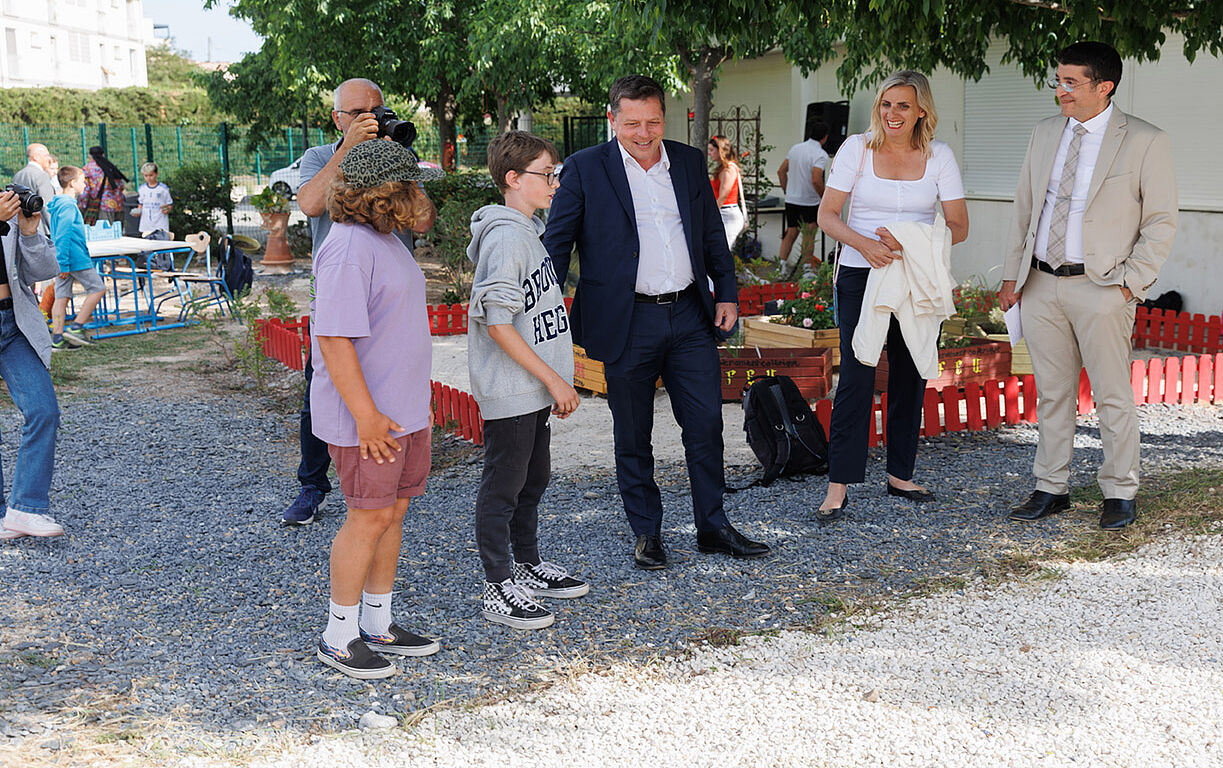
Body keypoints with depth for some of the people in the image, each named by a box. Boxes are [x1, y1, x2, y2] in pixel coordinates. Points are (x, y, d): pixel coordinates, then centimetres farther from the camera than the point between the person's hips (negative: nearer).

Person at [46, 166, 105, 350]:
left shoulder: (58, 204, 17)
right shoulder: (68, 205, -15)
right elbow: (63, 236, -20)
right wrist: (64, 264, -22)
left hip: (64, 260, 9)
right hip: (76, 259, -9)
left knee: (61, 297, 7)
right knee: (97, 289, 1)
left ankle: (57, 338, 6)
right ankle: (76, 327, -3)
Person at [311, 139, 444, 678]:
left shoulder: (386, 240, 14)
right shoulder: (349, 248, -20)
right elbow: (335, 339, -24)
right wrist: (366, 416, -24)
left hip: (403, 410, 10)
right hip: (367, 416, -10)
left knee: (394, 511, 14)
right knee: (370, 517, -3)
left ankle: (377, 624, 26)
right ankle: (339, 637, 11)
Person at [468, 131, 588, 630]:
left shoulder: (528, 232, 12)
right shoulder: (506, 239, -20)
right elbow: (497, 325, -25)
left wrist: (555, 381, 18)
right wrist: (554, 380, -20)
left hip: (532, 387, 10)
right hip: (509, 390, -10)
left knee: (534, 477, 20)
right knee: (503, 487, 0)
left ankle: (529, 566, 34)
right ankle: (498, 589, 11)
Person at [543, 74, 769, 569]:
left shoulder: (689, 162, 9)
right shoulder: (585, 169, -3)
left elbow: (712, 234, 17)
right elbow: (556, 244, -3)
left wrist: (727, 292, 10)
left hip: (690, 315, 3)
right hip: (627, 323, -3)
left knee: (706, 422, 6)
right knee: (632, 435, 7)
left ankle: (713, 527, 21)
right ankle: (646, 534, 22)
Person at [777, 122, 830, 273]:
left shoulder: (795, 148, 7)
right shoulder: (821, 155, -15)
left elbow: (781, 172, 11)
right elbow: (816, 180, -26)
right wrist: (824, 197, -11)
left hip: (791, 199, 6)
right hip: (809, 203, -6)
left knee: (791, 232, 16)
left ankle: (781, 261, 15)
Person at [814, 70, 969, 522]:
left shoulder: (938, 156, 2)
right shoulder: (857, 149, -2)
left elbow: (958, 227, 0)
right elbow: (827, 216, -4)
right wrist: (865, 244, -22)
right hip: (861, 277, -3)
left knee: (910, 376, 8)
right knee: (856, 376, -9)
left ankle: (900, 475, 22)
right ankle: (839, 486, -5)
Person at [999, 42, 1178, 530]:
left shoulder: (1145, 142, -4)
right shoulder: (1045, 133, 11)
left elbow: (1161, 222, -3)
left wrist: (1130, 283, -10)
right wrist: (1013, 276, 12)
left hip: (1102, 288, -5)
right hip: (1041, 285, 5)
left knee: (1113, 397, 2)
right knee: (1052, 393, 11)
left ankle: (1120, 494, 15)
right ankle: (1051, 488, 21)